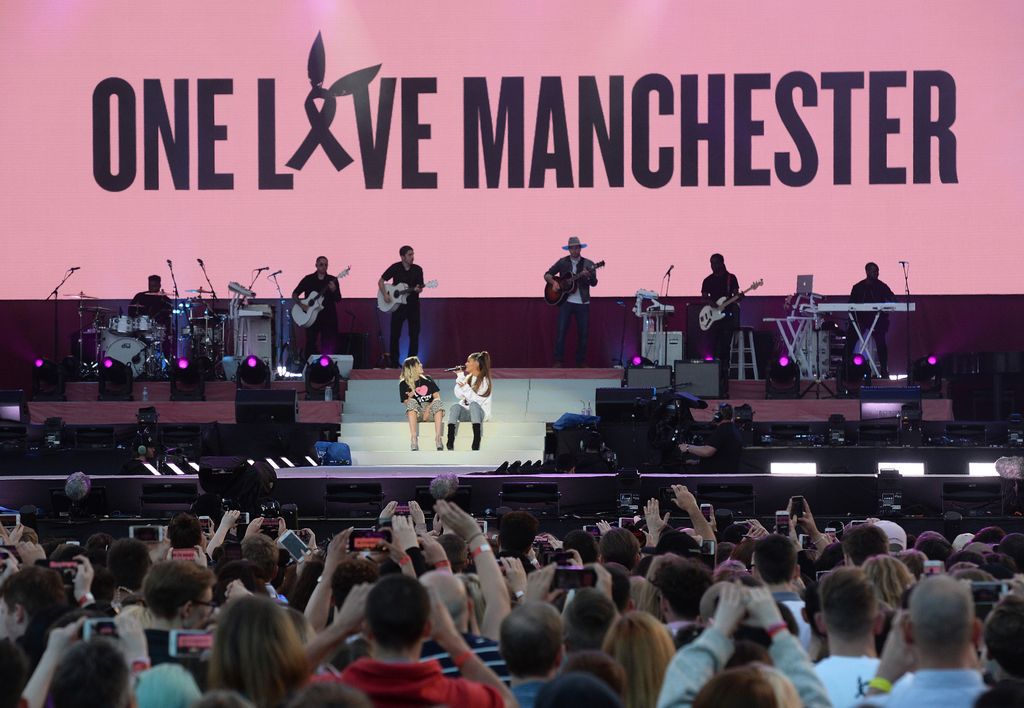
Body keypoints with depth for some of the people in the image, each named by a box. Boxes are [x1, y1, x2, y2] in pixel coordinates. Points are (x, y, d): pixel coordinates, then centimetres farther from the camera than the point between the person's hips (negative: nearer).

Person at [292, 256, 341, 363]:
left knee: (328, 345, -2)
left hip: (328, 317, 0)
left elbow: (338, 299, -1)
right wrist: (301, 305, -10)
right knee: (310, 342, -2)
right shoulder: (308, 279, 4)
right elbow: (294, 294, 6)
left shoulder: (332, 280, 5)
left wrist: (334, 290, -21)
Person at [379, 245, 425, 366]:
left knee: (414, 334, -2)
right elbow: (381, 281, 2)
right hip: (398, 305, -1)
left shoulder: (417, 269, 1)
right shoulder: (395, 268, -4)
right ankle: (394, 361, 11)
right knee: (395, 333, 2)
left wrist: (418, 289, -21)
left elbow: (420, 288, 3)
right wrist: (385, 295, -11)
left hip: (413, 305, 1)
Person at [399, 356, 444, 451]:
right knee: (412, 402, -34)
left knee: (437, 402, -31)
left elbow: (437, 397, 2)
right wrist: (410, 397, -24)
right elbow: (407, 404, -1)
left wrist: (428, 409, -15)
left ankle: (438, 438, -40)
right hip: (416, 412, -1)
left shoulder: (428, 380, 11)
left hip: (430, 410, 1)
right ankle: (414, 439, -44)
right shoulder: (404, 384, 5)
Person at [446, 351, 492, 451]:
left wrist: (465, 387, -22)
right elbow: (459, 395, 4)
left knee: (473, 405, -38)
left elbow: (477, 400, -14)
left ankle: (476, 442, -49)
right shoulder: (468, 378, 13)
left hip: (480, 412, -5)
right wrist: (460, 377, 2)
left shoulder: (484, 380, -6)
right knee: (455, 407, -28)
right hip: (466, 411, 5)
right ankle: (450, 442, -46)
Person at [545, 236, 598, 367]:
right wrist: (554, 282, -11)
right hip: (566, 301, -1)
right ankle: (558, 361, -3)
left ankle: (581, 362, 13)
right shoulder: (562, 262, 5)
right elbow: (547, 274, 9)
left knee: (583, 333, 3)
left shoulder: (588, 264, 3)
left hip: (583, 302, 1)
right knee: (561, 331, -7)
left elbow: (594, 283, -6)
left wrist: (588, 276, -27)